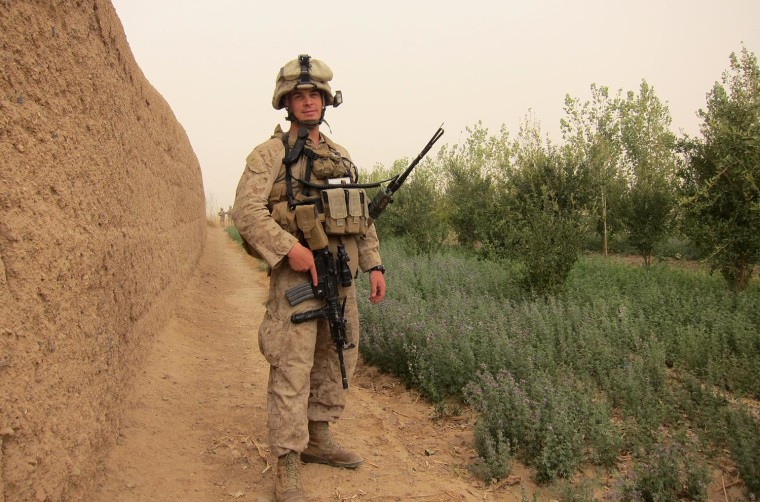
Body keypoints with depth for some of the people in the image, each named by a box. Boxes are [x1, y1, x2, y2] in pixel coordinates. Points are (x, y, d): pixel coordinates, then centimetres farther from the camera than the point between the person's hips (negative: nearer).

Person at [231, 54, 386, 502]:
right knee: (292, 369, -6)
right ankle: (288, 466, 2)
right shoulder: (271, 152, -1)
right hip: (298, 272, -7)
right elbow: (247, 209, -12)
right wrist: (289, 246, -22)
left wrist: (374, 265, 8)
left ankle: (319, 439, 31)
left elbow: (363, 218, 18)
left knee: (338, 360, 14)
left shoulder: (342, 157, 17)